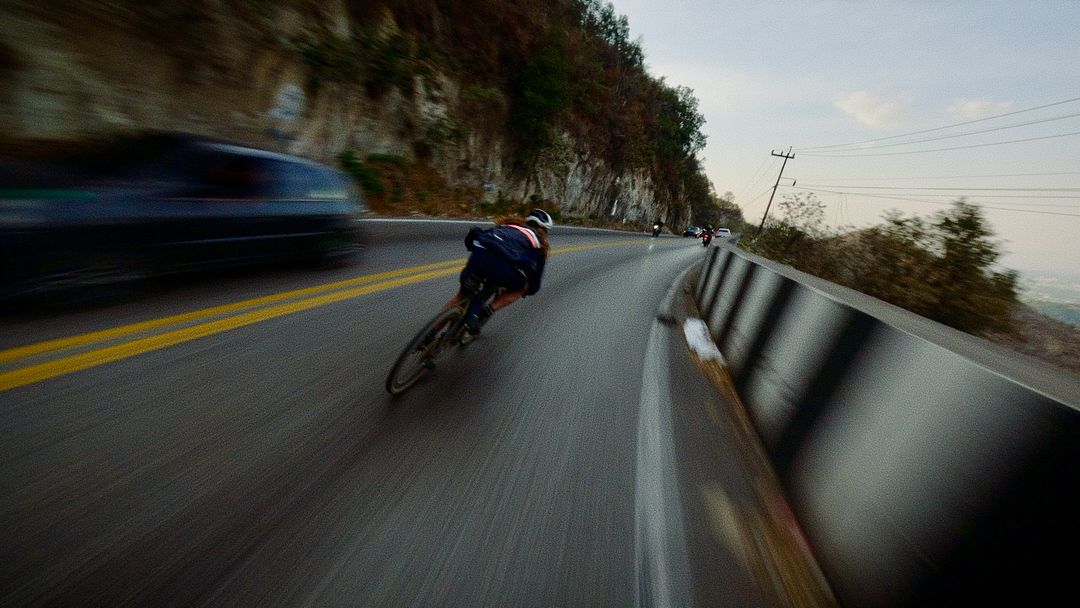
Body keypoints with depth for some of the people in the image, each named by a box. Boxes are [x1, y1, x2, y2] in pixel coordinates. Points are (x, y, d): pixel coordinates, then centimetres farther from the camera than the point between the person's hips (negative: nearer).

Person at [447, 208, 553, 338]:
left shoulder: (508, 225, 36)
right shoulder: (540, 244, 28)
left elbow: (474, 234, 31)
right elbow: (536, 277, 30)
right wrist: (526, 291, 50)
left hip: (479, 253, 4)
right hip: (506, 267, -4)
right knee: (520, 287, 27)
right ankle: (484, 312, 10)